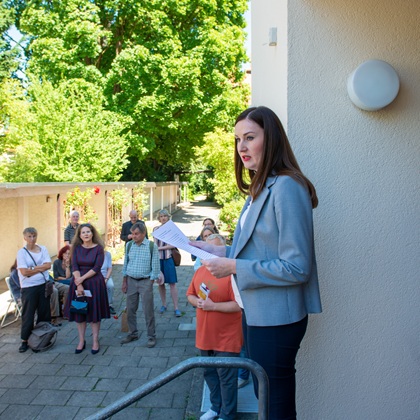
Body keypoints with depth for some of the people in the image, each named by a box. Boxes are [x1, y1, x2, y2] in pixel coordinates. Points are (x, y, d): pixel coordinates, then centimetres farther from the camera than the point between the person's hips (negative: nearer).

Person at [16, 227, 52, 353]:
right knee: (28, 314, 3)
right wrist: (41, 268, -9)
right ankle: (25, 340, 15)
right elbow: (24, 272, -14)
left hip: (43, 285, 3)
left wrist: (32, 269, -13)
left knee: (44, 312, 10)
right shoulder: (21, 252, -5)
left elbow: (48, 265, -6)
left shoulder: (43, 249, 5)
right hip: (28, 288, -3)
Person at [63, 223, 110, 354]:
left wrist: (83, 278, -17)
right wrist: (79, 284, -15)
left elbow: (97, 268, -11)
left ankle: (95, 341, 14)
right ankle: (81, 341, 19)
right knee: (79, 312, 7)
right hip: (78, 282, 2)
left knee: (94, 312, 3)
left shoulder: (98, 248, -4)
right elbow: (74, 267, -5)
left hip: (95, 283, -2)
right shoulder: (76, 248, 3)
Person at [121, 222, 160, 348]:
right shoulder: (129, 245, 2)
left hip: (145, 281, -4)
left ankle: (151, 336, 12)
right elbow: (125, 264, 10)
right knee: (130, 309, 11)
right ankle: (133, 334, 28)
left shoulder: (152, 246, -10)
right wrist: (124, 282, 8)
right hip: (131, 281, 4)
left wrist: (151, 283, -9)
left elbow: (155, 266, -6)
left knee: (148, 310, -1)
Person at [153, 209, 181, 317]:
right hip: (158, 258, 3)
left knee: (172, 283, -3)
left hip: (168, 258, -3)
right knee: (160, 283, 10)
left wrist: (160, 248, -10)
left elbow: (174, 244, -7)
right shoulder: (156, 229, 8)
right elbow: (155, 244, 11)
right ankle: (163, 305, 24)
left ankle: (176, 308, 1)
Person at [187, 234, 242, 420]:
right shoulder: (200, 271, 4)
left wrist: (213, 306, -25)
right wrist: (196, 301, -9)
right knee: (209, 373, 21)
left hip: (226, 337, -7)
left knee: (226, 377, 7)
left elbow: (240, 305, -23)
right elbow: (190, 294, 13)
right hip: (205, 335, 7)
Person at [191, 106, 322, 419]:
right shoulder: (259, 190, 9)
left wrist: (234, 267, -19)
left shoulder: (286, 188, -20)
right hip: (257, 313, 9)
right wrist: (219, 252, 6)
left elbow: (296, 267, -23)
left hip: (276, 319, -9)